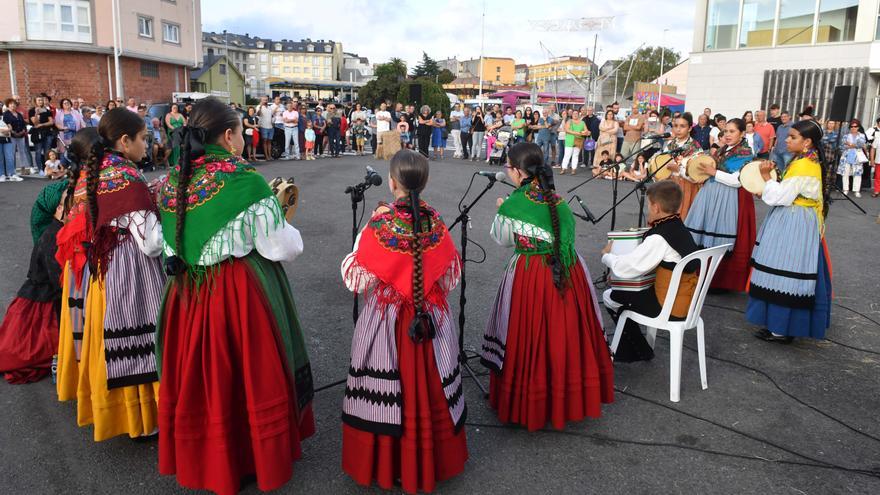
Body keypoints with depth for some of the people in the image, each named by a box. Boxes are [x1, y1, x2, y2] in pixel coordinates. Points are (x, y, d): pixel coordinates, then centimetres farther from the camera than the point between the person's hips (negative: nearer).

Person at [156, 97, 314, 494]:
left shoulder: (173, 183, 1)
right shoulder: (247, 183, -18)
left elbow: (173, 248, 11)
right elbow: (283, 249, -13)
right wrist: (281, 218, 5)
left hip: (188, 293, 6)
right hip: (241, 294, -6)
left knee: (200, 374, 19)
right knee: (248, 372, 10)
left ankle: (200, 459, 37)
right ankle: (258, 458, 27)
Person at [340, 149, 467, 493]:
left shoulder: (379, 225, -16)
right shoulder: (436, 223, -6)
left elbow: (357, 280, -9)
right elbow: (451, 277, 3)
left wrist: (367, 230, -2)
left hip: (387, 321, -3)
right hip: (431, 319, 3)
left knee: (389, 388, 10)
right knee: (429, 384, 15)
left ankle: (387, 462, 24)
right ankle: (432, 457, 32)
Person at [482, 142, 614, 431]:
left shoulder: (512, 205, -15)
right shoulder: (558, 201, -2)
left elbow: (503, 240, 1)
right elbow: (565, 234, 9)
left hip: (529, 276, -4)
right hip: (567, 274, 5)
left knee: (531, 339, 10)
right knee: (566, 335, 17)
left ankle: (528, 405, 25)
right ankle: (570, 398, 35)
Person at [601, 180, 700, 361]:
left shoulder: (659, 238, -24)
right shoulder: (681, 230, 4)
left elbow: (625, 269, -20)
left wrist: (607, 256, -1)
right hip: (685, 301, 8)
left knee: (612, 297, 8)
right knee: (624, 290, 20)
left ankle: (640, 352, 21)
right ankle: (626, 349, 27)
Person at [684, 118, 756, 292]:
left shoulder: (745, 154, -6)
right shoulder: (722, 150, 16)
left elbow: (737, 180, -16)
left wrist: (714, 173, -14)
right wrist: (707, 169, 6)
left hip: (729, 199, -7)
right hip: (712, 194, 8)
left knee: (721, 238, -7)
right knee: (706, 233, 6)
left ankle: (722, 281, 3)